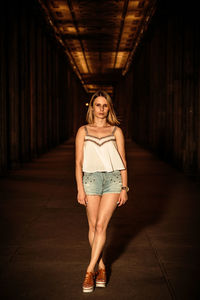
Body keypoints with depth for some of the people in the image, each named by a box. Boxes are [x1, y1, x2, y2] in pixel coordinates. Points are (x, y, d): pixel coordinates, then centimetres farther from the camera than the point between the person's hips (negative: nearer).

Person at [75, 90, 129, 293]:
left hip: (113, 179, -1)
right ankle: (101, 268, 19)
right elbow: (78, 162, 5)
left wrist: (124, 188, 0)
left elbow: (122, 162, 7)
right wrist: (80, 189, -3)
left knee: (101, 225, -9)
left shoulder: (116, 131, 7)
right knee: (93, 225, 4)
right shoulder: (83, 131, 8)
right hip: (91, 179, 1)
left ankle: (90, 270, -2)